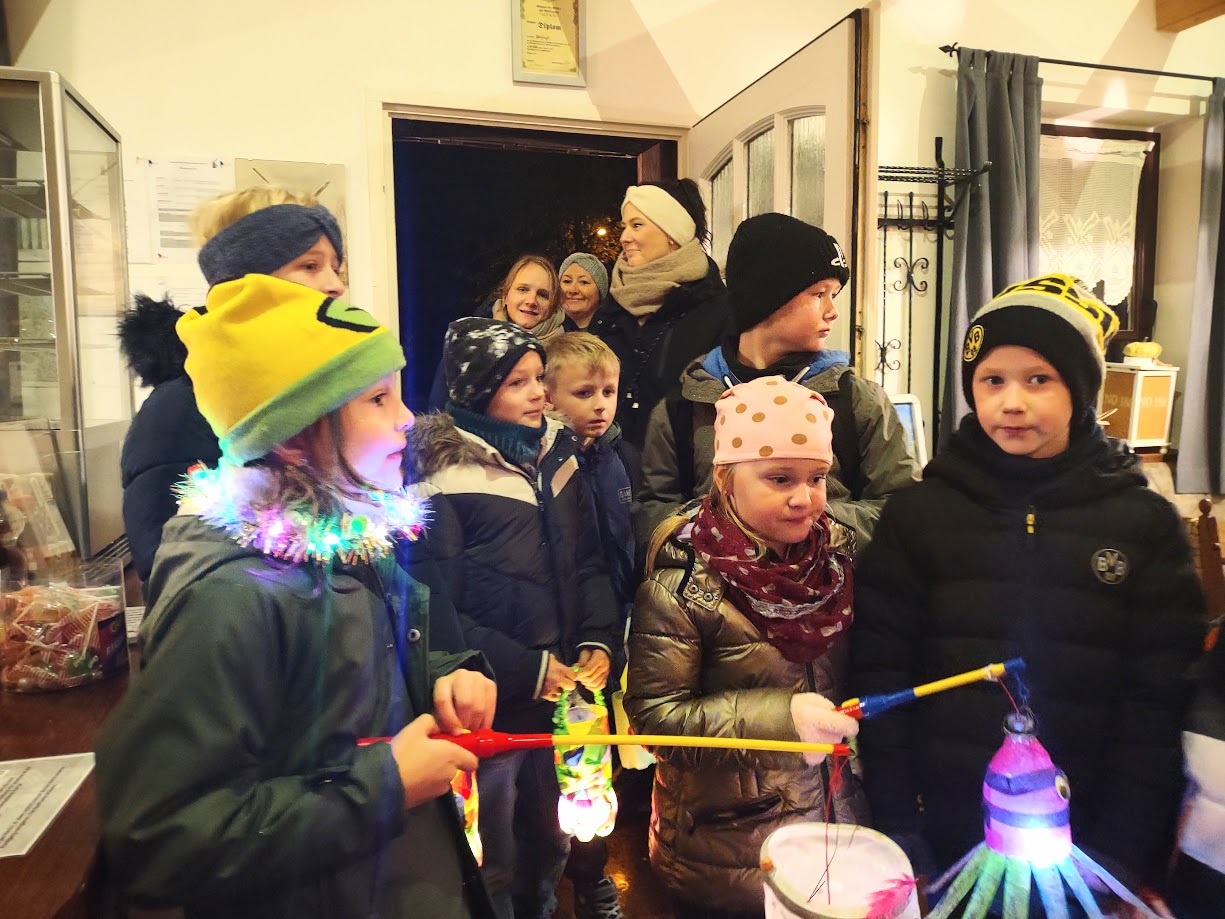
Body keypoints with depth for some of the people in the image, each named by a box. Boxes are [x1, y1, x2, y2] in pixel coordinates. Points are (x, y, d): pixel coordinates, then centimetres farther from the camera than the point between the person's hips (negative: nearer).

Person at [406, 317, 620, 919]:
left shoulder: (556, 456, 5)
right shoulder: (444, 470, -13)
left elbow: (588, 563, 10)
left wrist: (598, 642, -4)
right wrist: (528, 671, -15)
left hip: (561, 694, 6)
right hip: (491, 706, -5)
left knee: (550, 845, 23)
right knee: (492, 867, 14)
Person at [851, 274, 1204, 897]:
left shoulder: (1147, 526, -3)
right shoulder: (919, 514, -5)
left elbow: (1158, 704, -3)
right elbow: (879, 676, -6)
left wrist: (1118, 854, -7)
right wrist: (898, 833, -9)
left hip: (1079, 846, 1)